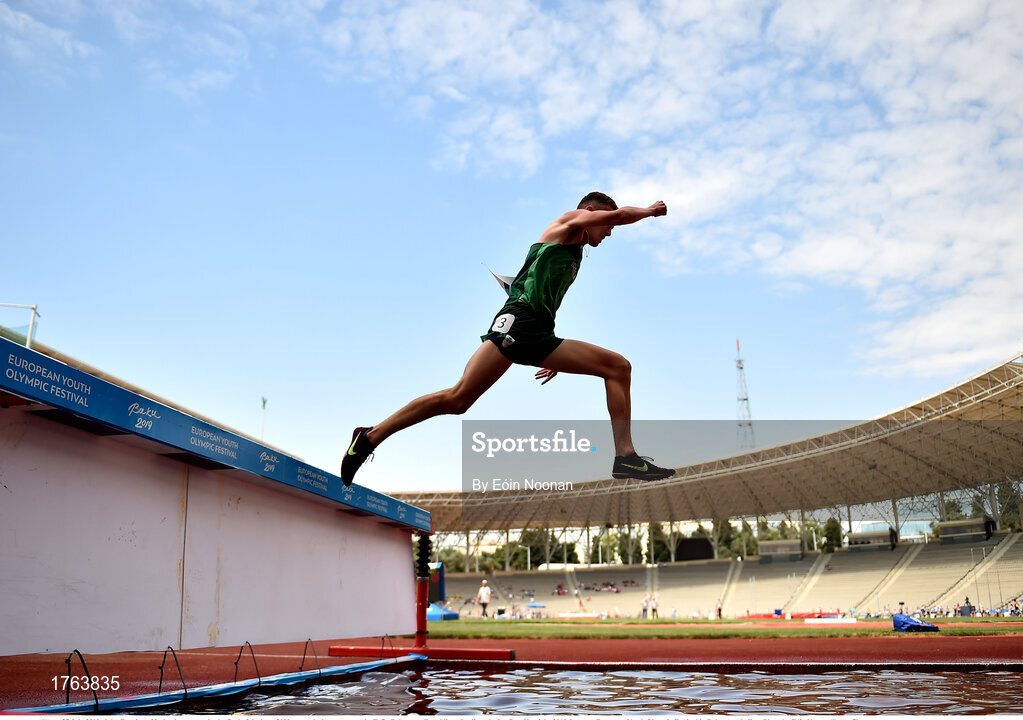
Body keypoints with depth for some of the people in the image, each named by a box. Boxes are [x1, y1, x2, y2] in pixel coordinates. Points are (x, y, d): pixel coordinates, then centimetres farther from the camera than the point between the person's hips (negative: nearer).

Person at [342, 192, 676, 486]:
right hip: (518, 319, -9)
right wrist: (648, 211, 16)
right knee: (459, 397, -18)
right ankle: (370, 437, -10)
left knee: (619, 367, 3)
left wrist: (556, 357, 32)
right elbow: (617, 214, -4)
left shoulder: (573, 254, 33)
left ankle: (626, 457, -6)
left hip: (540, 335, 9)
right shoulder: (569, 221, 13)